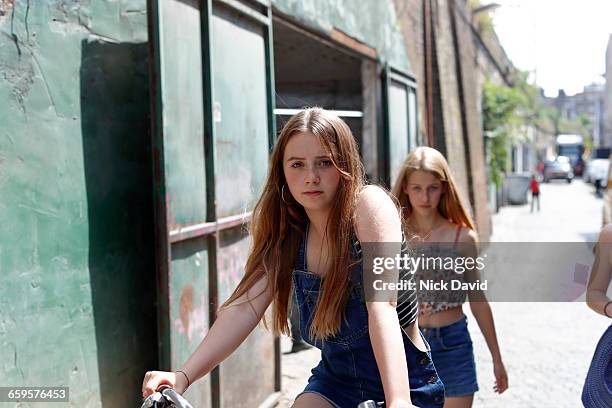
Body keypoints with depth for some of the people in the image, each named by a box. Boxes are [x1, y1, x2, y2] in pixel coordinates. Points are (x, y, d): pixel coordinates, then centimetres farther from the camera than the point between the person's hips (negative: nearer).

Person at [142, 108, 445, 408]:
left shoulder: (369, 205, -18)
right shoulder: (286, 235, -4)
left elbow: (382, 304, -30)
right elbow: (245, 306, -13)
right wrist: (183, 377, -25)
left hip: (405, 381, -4)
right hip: (336, 381, 4)